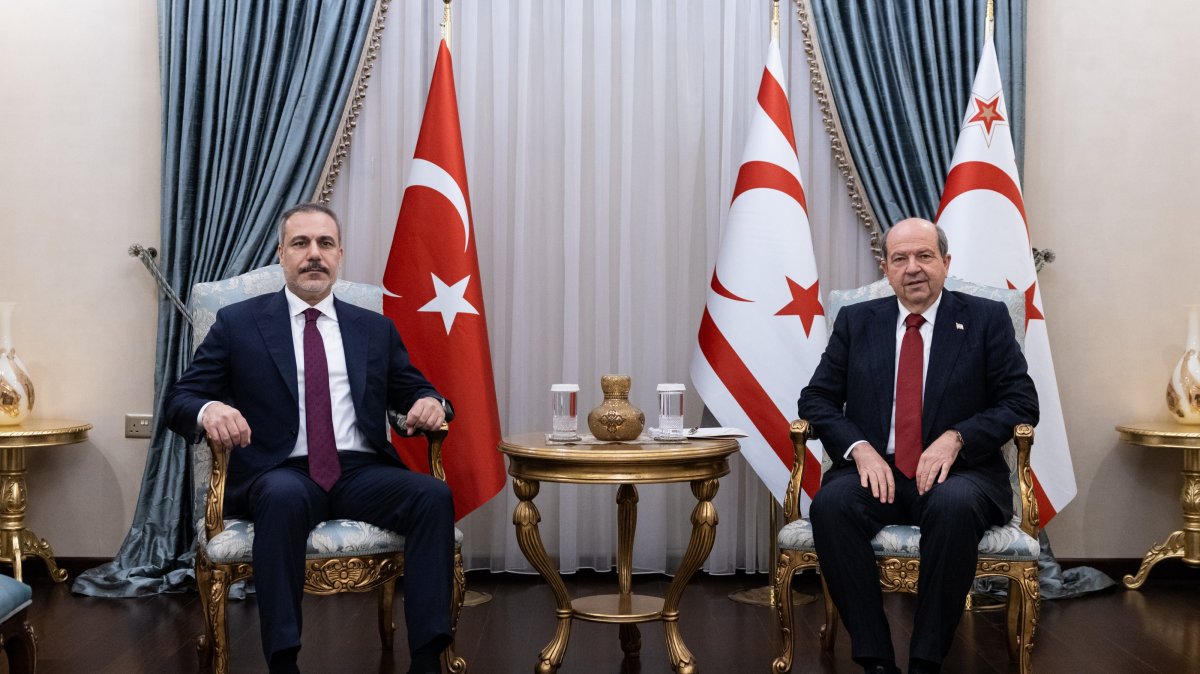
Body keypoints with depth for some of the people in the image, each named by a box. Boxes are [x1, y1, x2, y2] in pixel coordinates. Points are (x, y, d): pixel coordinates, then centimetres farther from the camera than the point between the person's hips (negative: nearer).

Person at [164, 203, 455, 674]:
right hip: (283, 473, -2)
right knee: (283, 496, -38)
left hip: (362, 473, 3)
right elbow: (178, 400, 7)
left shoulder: (376, 329, 18)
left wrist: (430, 403, -5)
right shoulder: (238, 323, 10)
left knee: (433, 494, -27)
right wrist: (209, 411, -19)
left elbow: (413, 391, 22)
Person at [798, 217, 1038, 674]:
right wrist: (859, 447, -11)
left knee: (955, 506, -36)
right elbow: (816, 398, 9)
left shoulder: (987, 319, 7)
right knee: (831, 504, -31)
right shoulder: (855, 321, 12)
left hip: (955, 471, -1)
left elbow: (1021, 401, 2)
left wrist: (956, 438, -15)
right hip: (875, 470, 2)